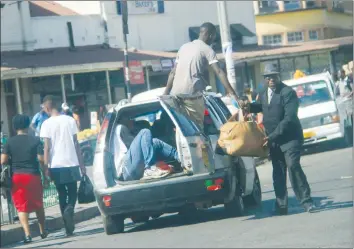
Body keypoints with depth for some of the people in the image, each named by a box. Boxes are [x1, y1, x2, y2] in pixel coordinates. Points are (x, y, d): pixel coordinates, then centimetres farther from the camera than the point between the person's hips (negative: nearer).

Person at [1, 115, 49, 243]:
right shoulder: (36, 141, -3)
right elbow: (41, 160, -7)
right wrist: (46, 176, 1)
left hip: (16, 177, 0)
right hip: (33, 176, 0)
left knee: (21, 206, 3)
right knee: (38, 205, 17)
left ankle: (27, 233, -12)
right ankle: (43, 231, 30)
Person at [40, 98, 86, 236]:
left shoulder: (47, 124, -5)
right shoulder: (70, 120, 2)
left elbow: (47, 148, -7)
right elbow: (76, 144, 4)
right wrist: (81, 163, 11)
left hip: (56, 165, -1)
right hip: (71, 163, 1)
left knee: (62, 195, 10)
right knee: (73, 193, 13)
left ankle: (68, 227, 5)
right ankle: (69, 209, -20)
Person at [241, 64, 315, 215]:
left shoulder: (288, 93, -14)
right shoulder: (263, 94, 12)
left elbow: (289, 118, -22)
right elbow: (261, 107, 34)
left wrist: (273, 135, -24)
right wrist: (249, 106, 12)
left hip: (290, 138, -7)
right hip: (273, 140, 8)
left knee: (293, 166, -21)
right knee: (278, 173, 10)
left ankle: (306, 201, -17)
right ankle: (281, 207, 16)